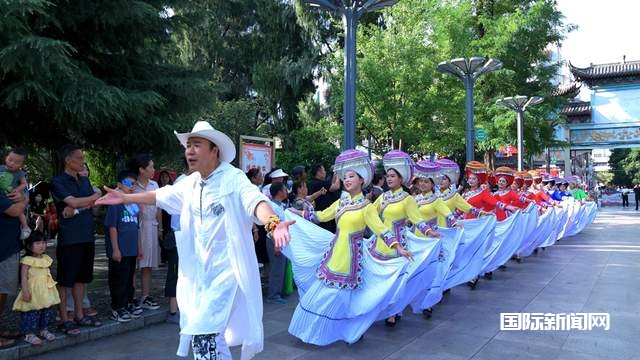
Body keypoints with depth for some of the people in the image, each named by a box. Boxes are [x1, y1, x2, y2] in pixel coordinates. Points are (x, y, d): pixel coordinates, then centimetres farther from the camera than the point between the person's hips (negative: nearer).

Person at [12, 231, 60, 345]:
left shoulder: (46, 259, 7)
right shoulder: (27, 260, -13)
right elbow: (23, 277, -15)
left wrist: (51, 287, 17)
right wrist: (25, 291, -19)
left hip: (46, 292, 7)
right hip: (33, 293, -7)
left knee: (48, 311, 13)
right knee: (32, 313, -2)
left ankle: (44, 329, 29)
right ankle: (29, 334, 11)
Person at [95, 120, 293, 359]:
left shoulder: (233, 178, -15)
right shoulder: (190, 184, 9)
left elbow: (255, 201, -32)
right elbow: (160, 196, 24)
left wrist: (273, 223, -51)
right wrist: (124, 198, 24)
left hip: (226, 269, -7)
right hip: (199, 272, 8)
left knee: (202, 333, -12)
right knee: (210, 335, 17)